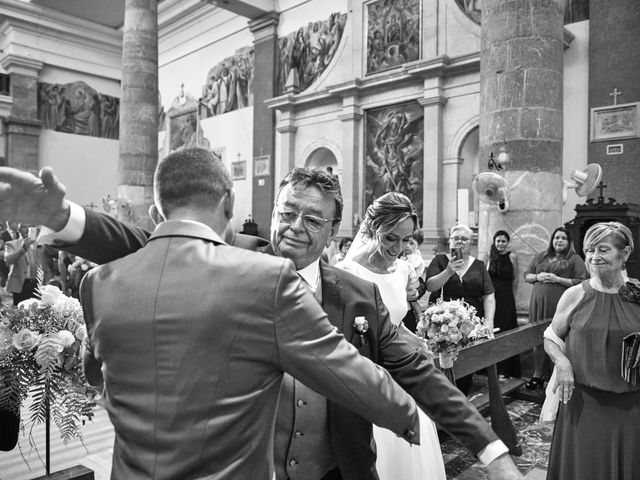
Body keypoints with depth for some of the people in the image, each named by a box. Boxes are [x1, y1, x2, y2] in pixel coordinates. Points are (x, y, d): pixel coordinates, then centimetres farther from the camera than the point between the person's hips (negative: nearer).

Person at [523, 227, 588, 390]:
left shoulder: (575, 259, 3)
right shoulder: (541, 257, 17)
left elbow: (581, 282, -5)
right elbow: (526, 276, 17)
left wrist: (557, 279, -13)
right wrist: (537, 276, -4)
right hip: (539, 303, 4)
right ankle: (537, 375, 20)